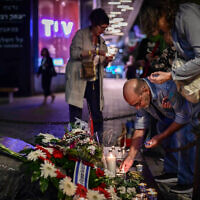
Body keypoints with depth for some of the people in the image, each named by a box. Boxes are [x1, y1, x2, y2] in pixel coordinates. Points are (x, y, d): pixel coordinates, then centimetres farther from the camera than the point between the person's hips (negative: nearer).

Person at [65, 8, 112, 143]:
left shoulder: (102, 41, 17)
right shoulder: (81, 34, -1)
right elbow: (74, 52, -14)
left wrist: (106, 61, -2)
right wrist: (93, 52, -21)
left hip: (94, 82, 6)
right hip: (78, 80, -5)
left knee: (98, 116, 4)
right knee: (76, 117, -2)